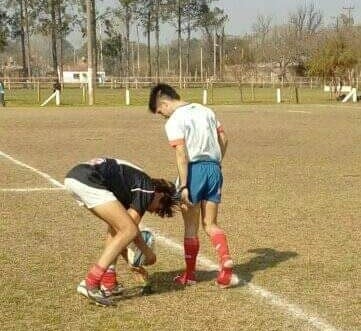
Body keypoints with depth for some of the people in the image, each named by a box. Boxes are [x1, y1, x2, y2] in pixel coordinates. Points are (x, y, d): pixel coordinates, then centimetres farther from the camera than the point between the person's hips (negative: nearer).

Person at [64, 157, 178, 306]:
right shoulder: (148, 188, 6)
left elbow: (121, 227, 34)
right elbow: (132, 225, 1)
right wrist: (147, 252, 17)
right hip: (88, 180, -10)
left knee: (116, 225, 23)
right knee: (129, 230, -5)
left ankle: (108, 284, 21)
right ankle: (91, 283, -9)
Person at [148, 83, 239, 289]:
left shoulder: (174, 121, -9)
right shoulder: (205, 111, 13)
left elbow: (182, 154, -18)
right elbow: (224, 139, 15)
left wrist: (183, 186, -18)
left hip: (194, 169, -6)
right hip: (214, 168, 6)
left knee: (191, 226, 7)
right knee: (210, 224, 11)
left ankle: (190, 275, 18)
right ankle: (226, 260, -13)